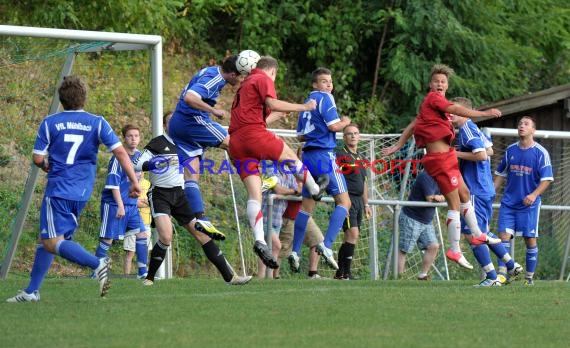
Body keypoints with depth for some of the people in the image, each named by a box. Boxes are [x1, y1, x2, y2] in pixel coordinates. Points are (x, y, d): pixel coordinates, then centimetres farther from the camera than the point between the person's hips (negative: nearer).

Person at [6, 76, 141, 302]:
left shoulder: (49, 123, -2)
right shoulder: (97, 123, 3)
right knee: (46, 239, 15)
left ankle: (97, 263, -31)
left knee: (52, 242, -10)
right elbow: (120, 151, -5)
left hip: (58, 190, -5)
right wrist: (134, 181, -4)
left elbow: (38, 159, 0)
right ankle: (32, 291, 15)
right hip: (82, 193, 5)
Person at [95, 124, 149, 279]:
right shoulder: (118, 157, -14)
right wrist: (120, 205, -21)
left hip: (132, 205, 7)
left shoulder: (138, 156, 9)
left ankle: (142, 272, 3)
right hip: (113, 204, -7)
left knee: (142, 234, -1)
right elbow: (113, 183, -17)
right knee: (107, 239, -4)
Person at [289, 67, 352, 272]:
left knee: (306, 205, 13)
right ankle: (326, 246, -22)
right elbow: (333, 125, -15)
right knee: (344, 201, -7)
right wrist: (345, 122, 4)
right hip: (324, 154, -8)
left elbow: (300, 136, 23)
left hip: (308, 155, 8)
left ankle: (295, 251, 8)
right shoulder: (325, 98, -5)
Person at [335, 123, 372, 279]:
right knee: (352, 234, -17)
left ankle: (340, 272, 10)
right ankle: (345, 273, -16)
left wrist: (366, 204, 23)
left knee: (352, 237, 6)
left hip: (358, 200, 8)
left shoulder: (361, 158, 19)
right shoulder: (340, 155, -5)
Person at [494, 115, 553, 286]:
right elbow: (501, 174, 17)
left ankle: (529, 277, 11)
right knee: (504, 235, -8)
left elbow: (547, 179, -7)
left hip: (529, 203, -3)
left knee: (530, 239, 1)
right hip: (508, 202, 3)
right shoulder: (510, 150, 7)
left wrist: (534, 195, -20)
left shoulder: (540, 152, -5)